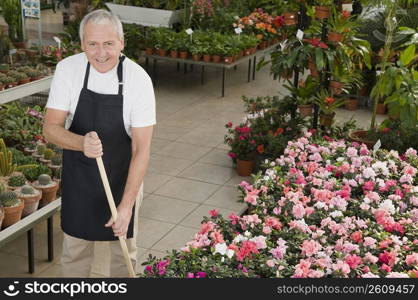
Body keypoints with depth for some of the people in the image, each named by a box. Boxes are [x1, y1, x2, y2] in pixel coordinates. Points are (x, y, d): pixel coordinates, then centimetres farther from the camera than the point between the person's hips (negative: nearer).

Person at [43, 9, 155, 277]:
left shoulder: (138, 79, -21)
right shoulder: (67, 70, -15)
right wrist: (82, 143, -36)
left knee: (125, 246, 14)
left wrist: (126, 205, -25)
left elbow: (141, 148, -20)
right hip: (78, 174, 1)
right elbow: (51, 129, -14)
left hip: (123, 175, -1)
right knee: (75, 246, 15)